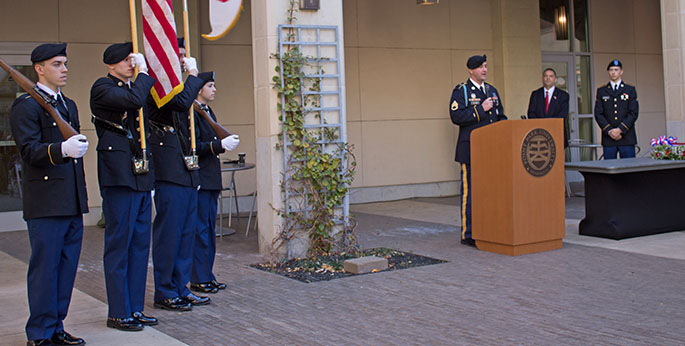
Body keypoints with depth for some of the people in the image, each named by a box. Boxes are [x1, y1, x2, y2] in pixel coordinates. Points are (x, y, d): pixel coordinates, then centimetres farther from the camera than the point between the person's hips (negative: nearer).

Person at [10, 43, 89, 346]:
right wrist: (62, 149, -33)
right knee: (45, 267, -2)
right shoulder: (26, 106, -6)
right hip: (46, 204, -8)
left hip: (72, 203, 8)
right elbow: (29, 150, -17)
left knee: (67, 267, 11)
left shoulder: (69, 105, 20)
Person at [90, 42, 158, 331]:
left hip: (141, 176, 9)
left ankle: (135, 308, 19)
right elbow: (134, 100, -25)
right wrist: (144, 72, -11)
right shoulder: (102, 88, -7)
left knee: (140, 244, 11)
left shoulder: (133, 87, 19)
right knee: (119, 245, -2)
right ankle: (118, 313, 6)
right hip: (118, 176, -8)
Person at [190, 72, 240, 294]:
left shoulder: (208, 112, 18)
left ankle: (207, 277, 19)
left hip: (211, 179, 10)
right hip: (199, 179, -10)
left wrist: (225, 144, 7)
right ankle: (199, 279, 1)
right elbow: (193, 147, -19)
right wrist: (220, 145, -22)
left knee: (209, 228, 12)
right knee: (201, 229, -6)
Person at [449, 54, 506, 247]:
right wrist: (480, 110, -16)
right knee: (470, 191, -5)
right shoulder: (460, 91, -2)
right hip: (471, 150, -6)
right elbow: (456, 116, -15)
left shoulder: (492, 91, 18)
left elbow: (501, 117, 21)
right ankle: (468, 234, 1)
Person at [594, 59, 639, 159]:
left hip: (627, 138, 0)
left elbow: (634, 113, 2)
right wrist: (609, 131, -9)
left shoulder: (630, 90, 11)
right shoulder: (601, 91, 12)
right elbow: (598, 114, 5)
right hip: (608, 138, 0)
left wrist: (620, 129, -11)